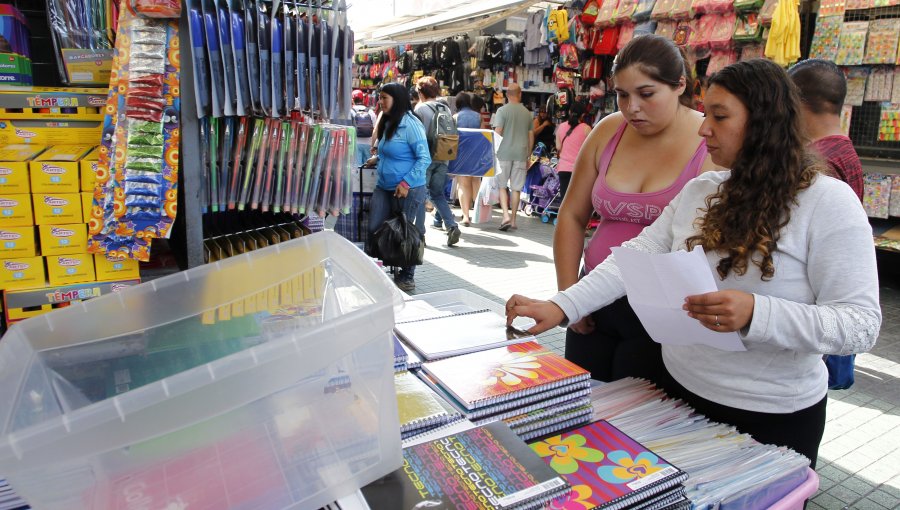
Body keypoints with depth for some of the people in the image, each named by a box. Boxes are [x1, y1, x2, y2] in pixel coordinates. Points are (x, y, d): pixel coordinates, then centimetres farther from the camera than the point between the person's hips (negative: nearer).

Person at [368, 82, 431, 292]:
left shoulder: (410, 124, -13)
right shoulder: (387, 123, 14)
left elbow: (424, 158, -16)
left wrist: (406, 183, -20)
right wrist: (378, 159, 15)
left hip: (408, 190, -8)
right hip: (384, 187, 8)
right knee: (374, 230, 3)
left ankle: (407, 277, 19)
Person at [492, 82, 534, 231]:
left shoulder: (502, 110, -4)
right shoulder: (527, 112, 9)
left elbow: (498, 132, -10)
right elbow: (531, 135, 13)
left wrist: (494, 151, 1)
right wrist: (528, 154, 21)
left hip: (504, 153, -3)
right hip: (521, 154, 3)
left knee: (501, 185, 5)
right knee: (516, 188, 7)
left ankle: (506, 215, -11)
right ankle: (513, 219, 12)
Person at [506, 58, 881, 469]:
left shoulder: (829, 202, -13)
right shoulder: (699, 191, 2)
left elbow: (861, 323, -17)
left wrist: (755, 314, -34)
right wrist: (561, 307, -15)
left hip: (770, 419, -5)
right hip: (679, 390, 5)